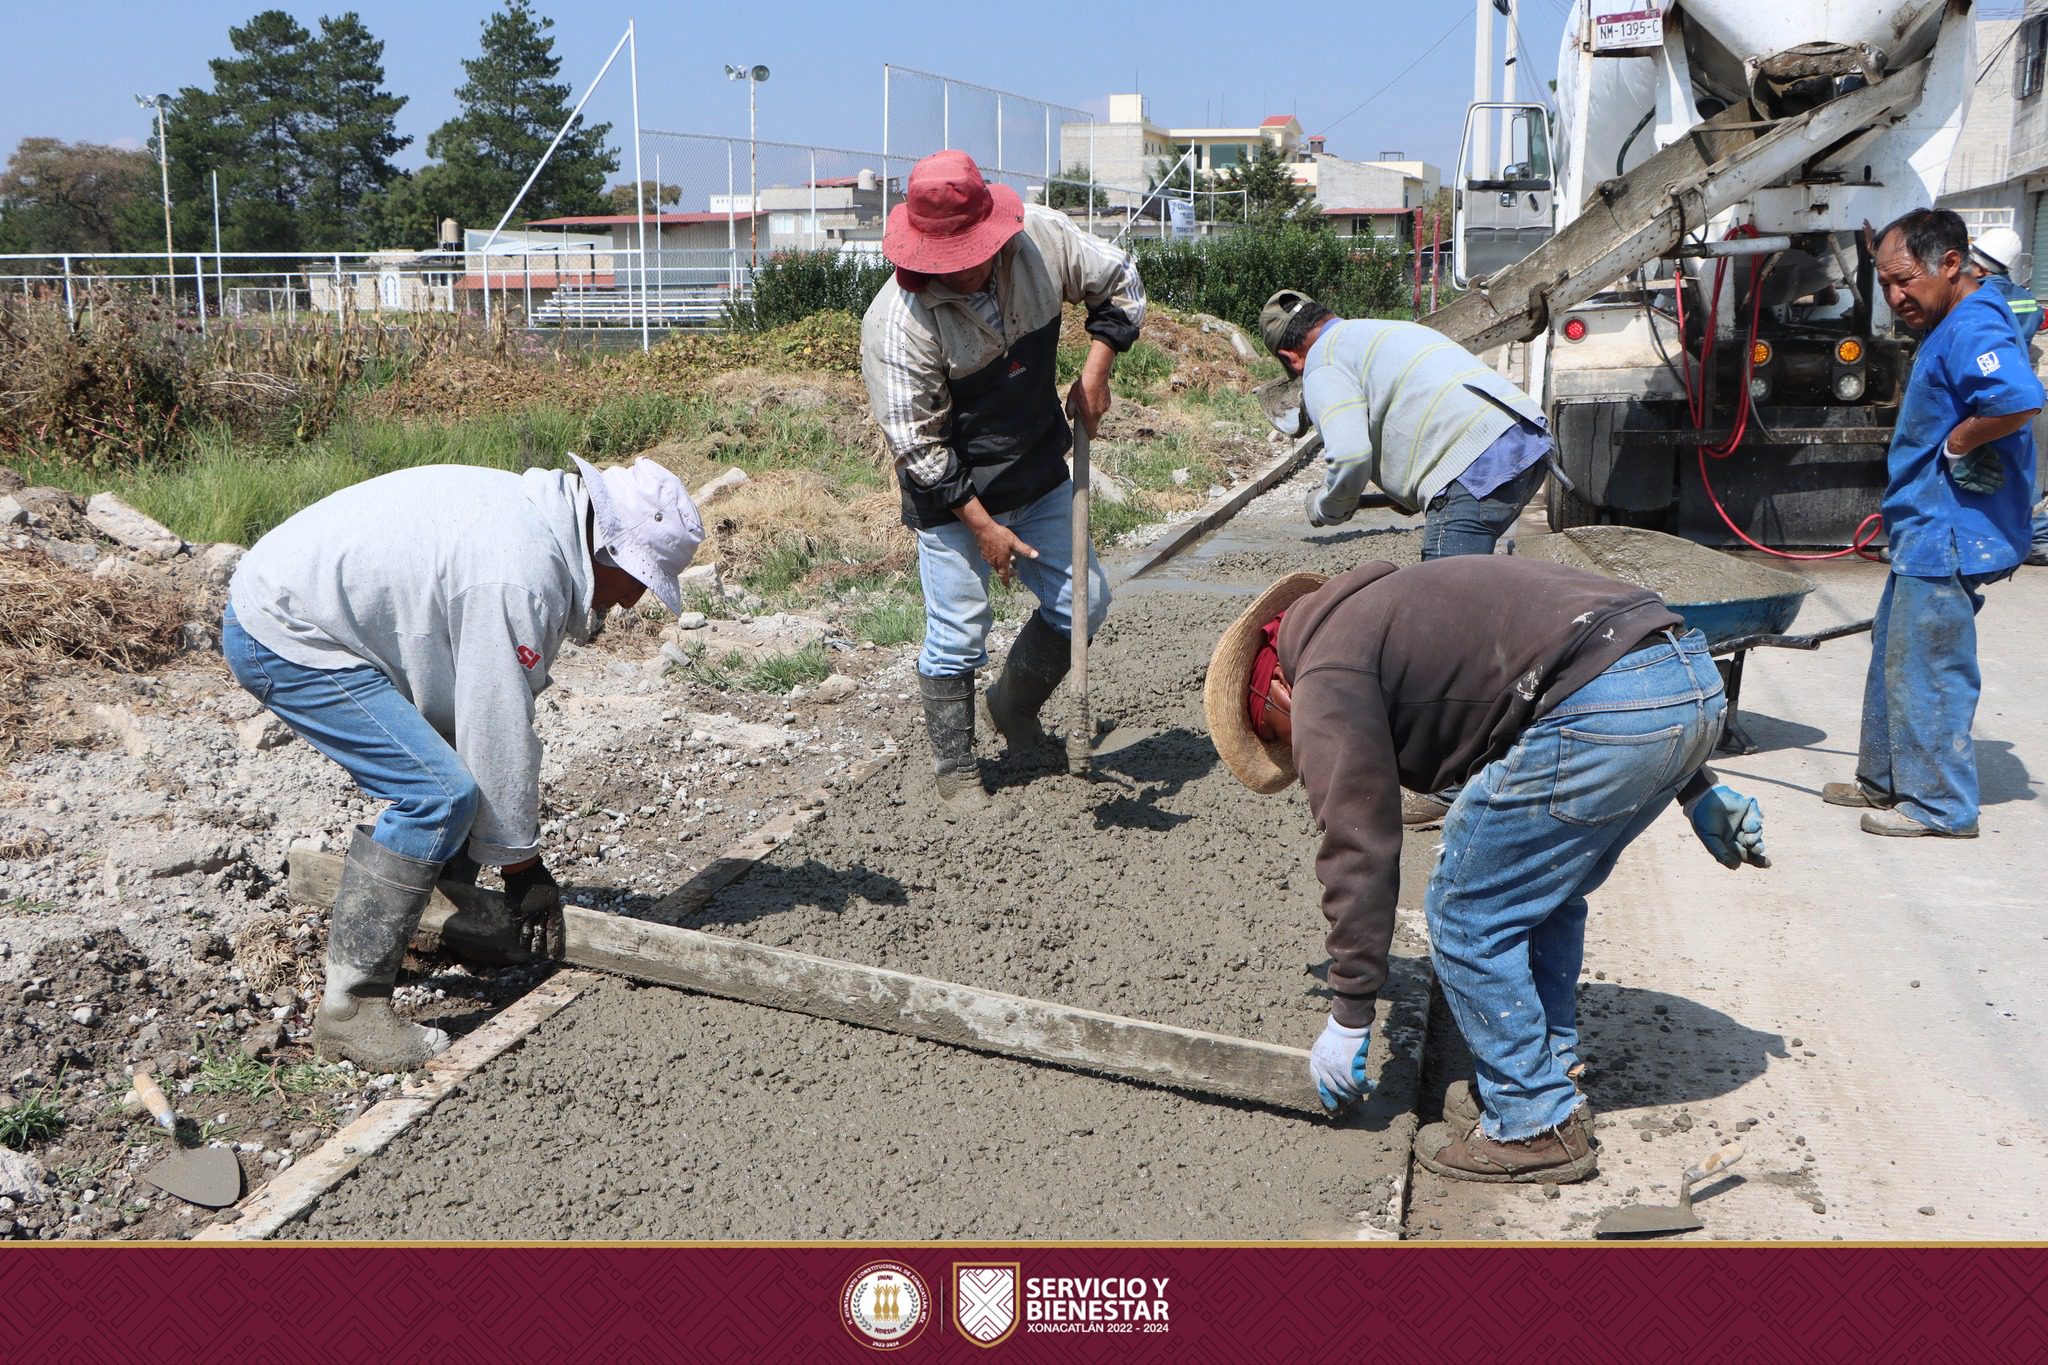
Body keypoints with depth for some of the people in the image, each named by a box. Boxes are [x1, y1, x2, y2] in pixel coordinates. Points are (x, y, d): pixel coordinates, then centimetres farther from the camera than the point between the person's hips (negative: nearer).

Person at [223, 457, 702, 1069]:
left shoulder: (535, 512, 5)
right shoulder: (520, 579, -26)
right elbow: (502, 729, -20)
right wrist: (522, 863, -7)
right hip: (280, 638, -11)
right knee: (439, 795, -18)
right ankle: (350, 1009, -12)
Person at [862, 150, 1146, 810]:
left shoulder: (1043, 237, -13)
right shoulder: (897, 323, -26)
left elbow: (1119, 283, 6)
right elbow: (919, 447, -21)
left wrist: (1094, 371, -6)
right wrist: (983, 526, -19)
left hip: (1040, 474, 5)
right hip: (953, 495, -5)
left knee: (1083, 603, 11)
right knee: (958, 635, -3)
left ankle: (1013, 707, 36)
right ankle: (955, 770, 18)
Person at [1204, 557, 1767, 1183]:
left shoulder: (1326, 676, 4)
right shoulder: (1381, 610, 31)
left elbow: (1357, 851, 0)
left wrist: (1348, 1019, 9)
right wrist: (1695, 790, 32)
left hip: (1603, 709, -10)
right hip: (1691, 677, 10)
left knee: (1467, 917, 5)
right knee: (1545, 894, 25)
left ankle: (1536, 1128, 15)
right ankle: (1554, 1080, 34)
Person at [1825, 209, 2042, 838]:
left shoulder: (1972, 329, -20)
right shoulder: (1949, 328, 14)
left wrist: (1956, 443, -23)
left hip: (1948, 538, -11)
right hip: (1925, 533, 11)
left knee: (1925, 669, -3)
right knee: (1892, 659, 19)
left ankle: (1939, 805, 7)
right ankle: (1883, 780, 31)